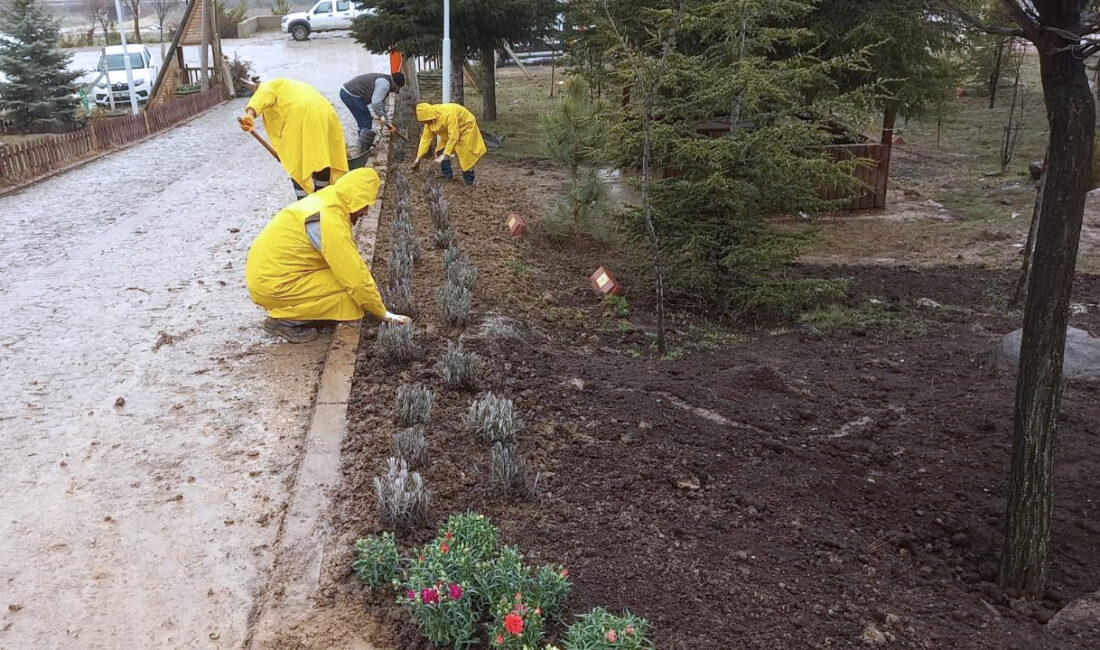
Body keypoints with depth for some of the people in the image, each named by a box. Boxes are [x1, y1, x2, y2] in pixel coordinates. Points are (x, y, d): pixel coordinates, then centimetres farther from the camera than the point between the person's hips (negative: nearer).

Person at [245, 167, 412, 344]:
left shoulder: (325, 200, 6)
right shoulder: (330, 221, -23)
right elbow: (355, 277, -20)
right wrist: (384, 314, -10)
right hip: (273, 286, -9)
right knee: (351, 291, -12)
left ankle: (286, 310, 9)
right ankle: (285, 321, -5)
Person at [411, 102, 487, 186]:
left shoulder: (448, 114, -40)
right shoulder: (430, 119, -16)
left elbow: (453, 137, -38)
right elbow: (426, 138, -10)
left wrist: (444, 155, -38)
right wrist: (418, 158, -12)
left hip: (466, 128, -7)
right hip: (450, 131, 7)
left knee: (466, 157, -14)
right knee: (441, 152, -4)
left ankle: (469, 184, -4)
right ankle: (448, 178, 3)